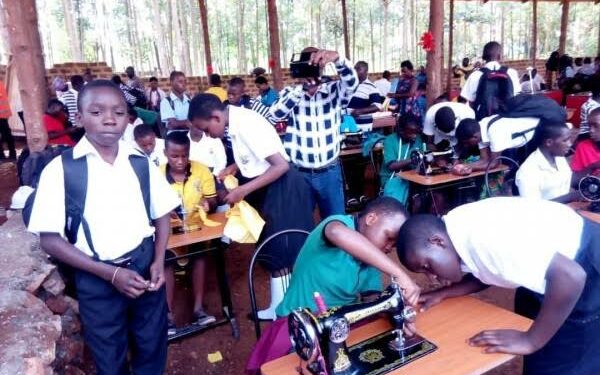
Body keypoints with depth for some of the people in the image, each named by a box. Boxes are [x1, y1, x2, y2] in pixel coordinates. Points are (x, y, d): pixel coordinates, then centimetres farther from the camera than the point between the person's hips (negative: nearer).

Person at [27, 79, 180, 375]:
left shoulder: (142, 165, -2)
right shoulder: (60, 170, -11)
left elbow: (162, 215, 7)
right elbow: (50, 240, -10)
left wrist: (159, 261, -8)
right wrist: (110, 273, -16)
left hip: (145, 267, 2)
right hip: (97, 280, -2)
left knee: (152, 348, 19)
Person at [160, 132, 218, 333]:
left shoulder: (201, 170, -3)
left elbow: (212, 200, 3)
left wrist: (208, 204, -21)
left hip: (196, 226, 1)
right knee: (166, 256, -26)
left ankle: (198, 308, -14)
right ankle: (168, 314, -15)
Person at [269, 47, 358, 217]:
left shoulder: (334, 90, -3)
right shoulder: (291, 92, -1)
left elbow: (352, 81, -23)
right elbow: (276, 114, -18)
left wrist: (338, 59, -44)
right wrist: (302, 88, -30)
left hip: (329, 171, 0)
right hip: (298, 171, 0)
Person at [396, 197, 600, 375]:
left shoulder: (483, 234, -35)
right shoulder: (454, 232, -8)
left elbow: (571, 276, -38)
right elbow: (486, 274, 9)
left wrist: (530, 340, -30)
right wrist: (441, 294, -5)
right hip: (547, 269, 8)